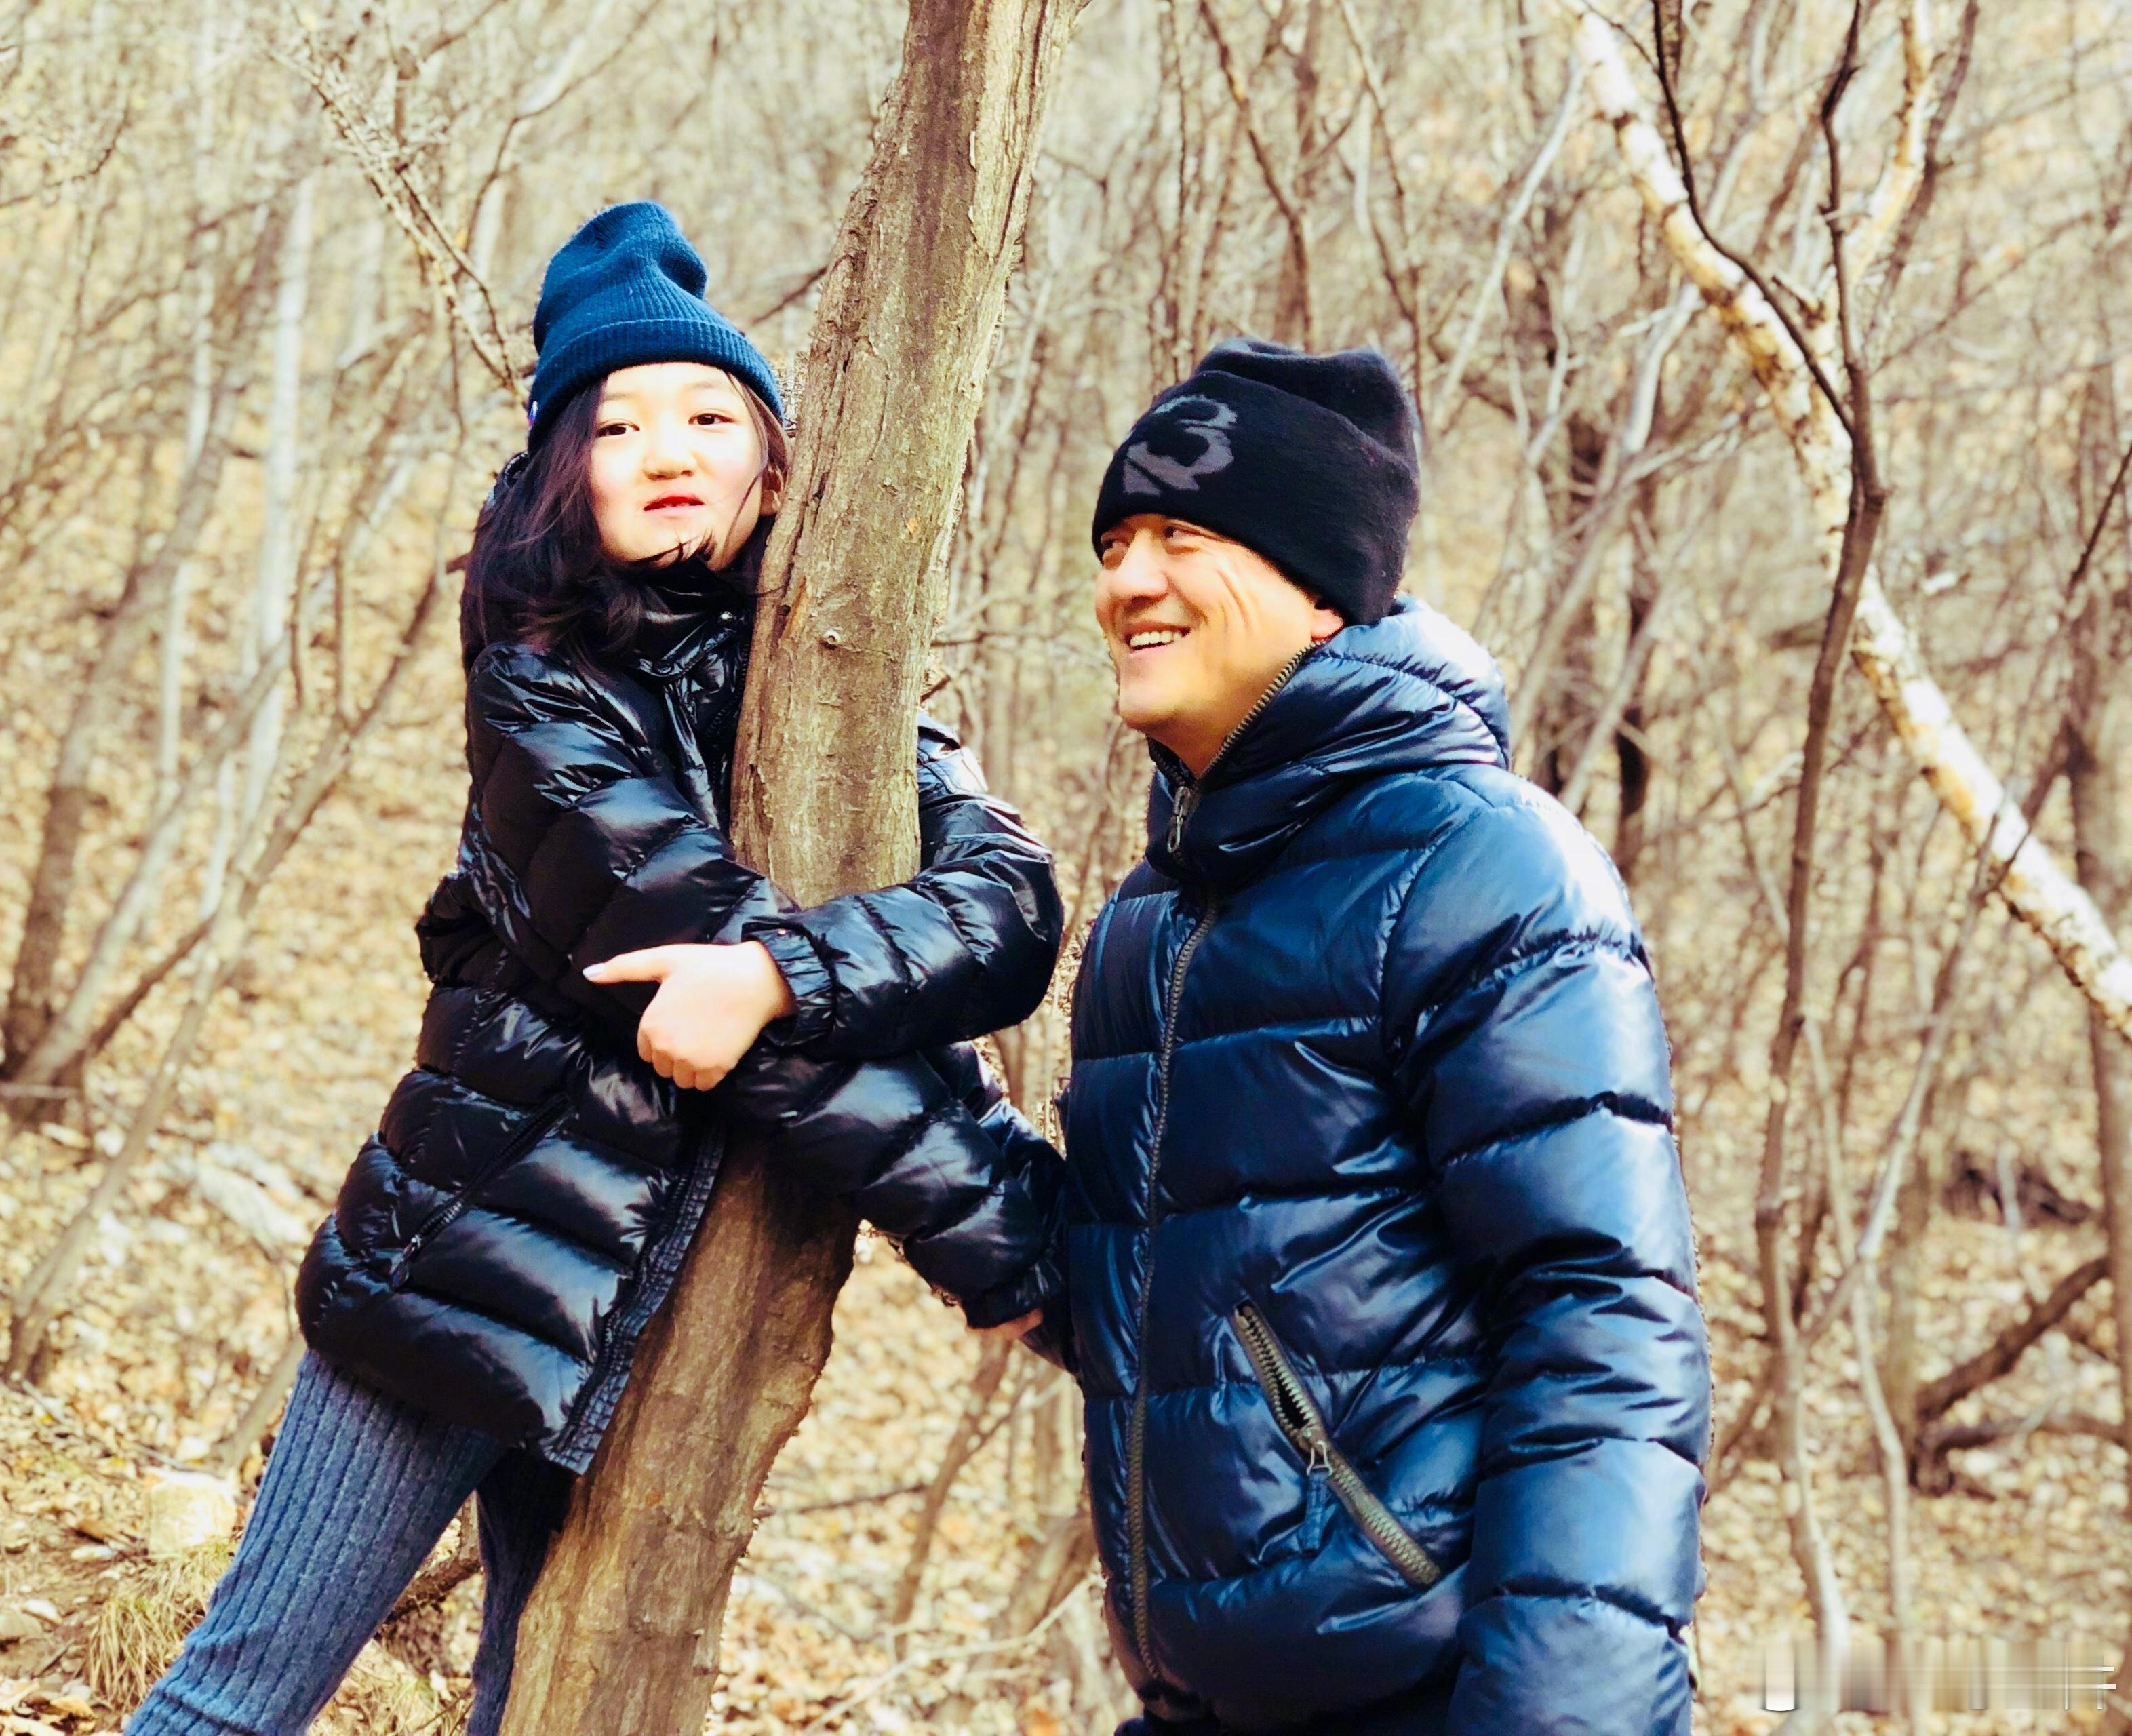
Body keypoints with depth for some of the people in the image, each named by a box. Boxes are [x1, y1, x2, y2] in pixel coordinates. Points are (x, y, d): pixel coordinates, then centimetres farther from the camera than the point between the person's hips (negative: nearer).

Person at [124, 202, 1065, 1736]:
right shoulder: (548, 691, -10)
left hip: (674, 1323, 5)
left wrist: (780, 974, -33)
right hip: (481, 1273, -4)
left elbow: (1011, 911, -12)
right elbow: (701, 934, -20)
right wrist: (1025, 1245, -21)